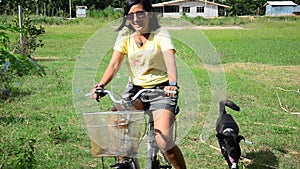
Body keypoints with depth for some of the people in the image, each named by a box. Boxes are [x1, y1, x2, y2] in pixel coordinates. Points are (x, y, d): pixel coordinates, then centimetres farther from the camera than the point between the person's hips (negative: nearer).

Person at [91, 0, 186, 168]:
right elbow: (114, 64, -7)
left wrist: (173, 83, -45)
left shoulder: (160, 34, -9)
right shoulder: (125, 35, 1)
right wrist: (101, 85, -25)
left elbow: (170, 59, -25)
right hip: (135, 89, 4)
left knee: (164, 142, -19)